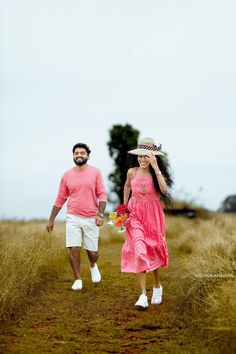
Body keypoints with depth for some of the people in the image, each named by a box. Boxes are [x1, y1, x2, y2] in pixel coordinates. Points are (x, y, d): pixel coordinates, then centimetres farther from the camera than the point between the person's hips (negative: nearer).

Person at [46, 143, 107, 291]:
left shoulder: (95, 172, -1)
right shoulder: (67, 175, 5)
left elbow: (102, 195, -3)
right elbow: (60, 199, 11)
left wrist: (100, 214, -14)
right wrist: (51, 220, 11)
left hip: (91, 219, -1)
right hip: (73, 218, 1)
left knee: (92, 252, 4)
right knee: (74, 249, -6)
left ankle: (93, 266, 39)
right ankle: (78, 279, 9)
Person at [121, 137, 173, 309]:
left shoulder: (157, 173, -8)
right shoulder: (132, 172, -3)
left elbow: (164, 189, -27)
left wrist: (155, 167, -29)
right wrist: (124, 206, 20)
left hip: (153, 215, 0)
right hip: (135, 214, 0)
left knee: (154, 251, 10)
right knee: (139, 251, -14)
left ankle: (157, 286, 35)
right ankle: (143, 294, -14)